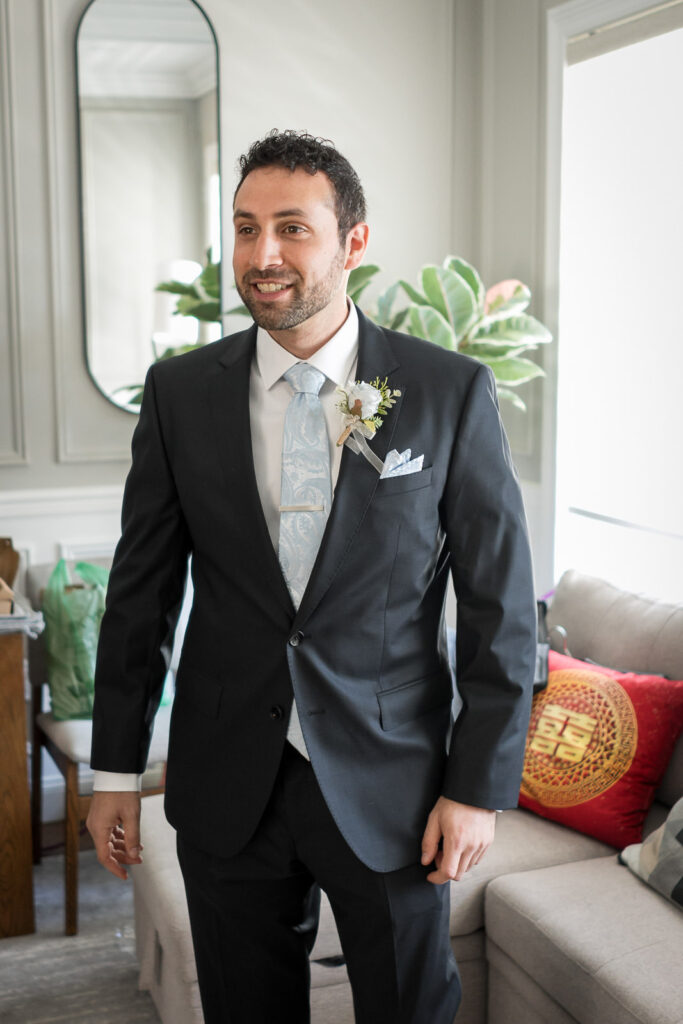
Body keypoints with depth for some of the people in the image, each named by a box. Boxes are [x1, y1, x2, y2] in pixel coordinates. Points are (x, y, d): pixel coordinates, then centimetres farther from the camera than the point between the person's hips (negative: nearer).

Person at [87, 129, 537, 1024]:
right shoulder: (180, 391, -1)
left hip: (390, 783, -2)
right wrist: (116, 768, 6)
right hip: (227, 786, 2)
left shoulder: (451, 392, -7)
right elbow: (141, 588, 5)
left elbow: (502, 604, -4)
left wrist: (480, 786, -6)